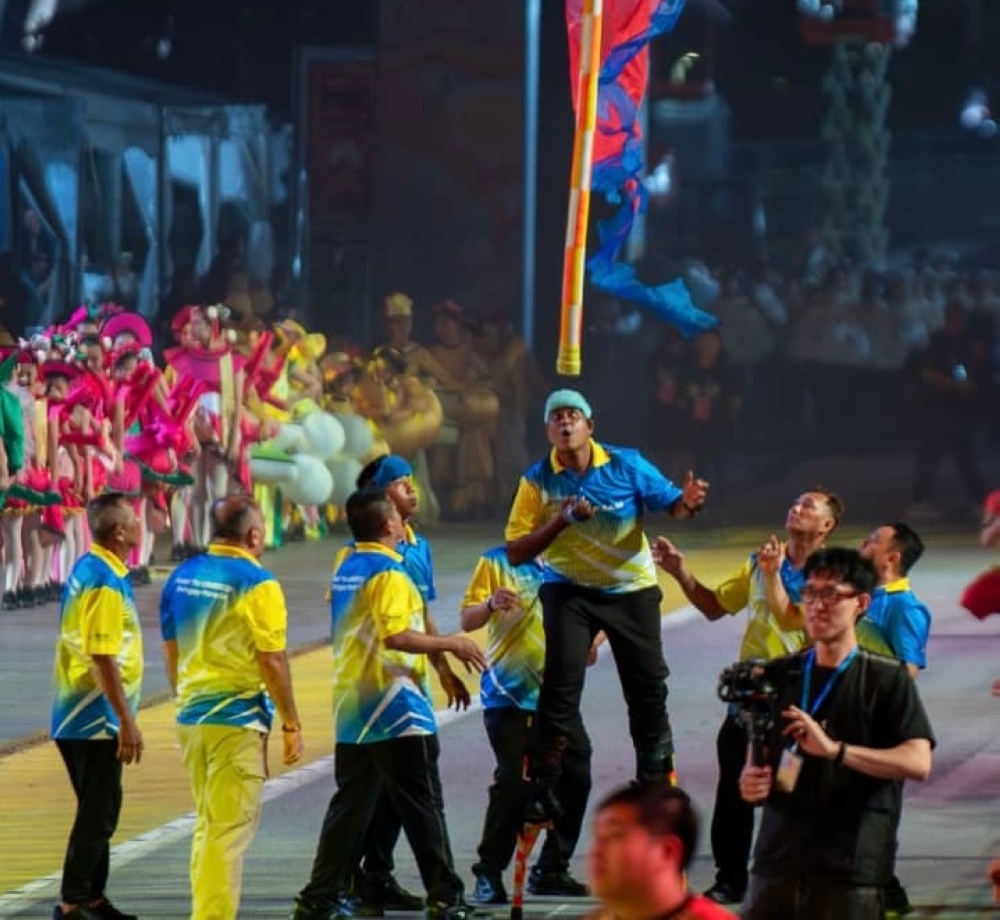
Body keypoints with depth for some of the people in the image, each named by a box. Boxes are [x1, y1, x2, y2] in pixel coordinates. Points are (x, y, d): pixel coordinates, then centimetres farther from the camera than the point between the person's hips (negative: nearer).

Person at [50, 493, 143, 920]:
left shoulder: (90, 570, 12)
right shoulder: (105, 581, -19)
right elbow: (103, 658, -23)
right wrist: (127, 721, -21)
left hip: (78, 718, 10)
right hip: (96, 720, -10)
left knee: (99, 811, 17)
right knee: (97, 814, -5)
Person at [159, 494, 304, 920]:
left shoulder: (182, 577, 7)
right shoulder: (257, 583, -13)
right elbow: (273, 662, -15)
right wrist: (291, 725, -8)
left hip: (191, 719, 7)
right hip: (237, 721, -7)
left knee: (206, 826, 17)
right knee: (230, 829, -4)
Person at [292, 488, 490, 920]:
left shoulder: (346, 570, 13)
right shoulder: (388, 573, -14)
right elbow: (396, 636, -24)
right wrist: (451, 644, -13)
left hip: (350, 707, 8)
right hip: (393, 707, -8)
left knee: (350, 804, 11)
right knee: (422, 806, -2)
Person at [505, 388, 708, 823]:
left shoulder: (626, 465, -10)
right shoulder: (538, 480, -11)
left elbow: (671, 504, -5)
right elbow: (516, 552, -12)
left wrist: (687, 502, -29)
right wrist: (561, 520, -25)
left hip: (632, 590, 1)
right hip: (570, 590, -1)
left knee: (647, 685, 8)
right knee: (561, 682, -14)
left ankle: (656, 778, 28)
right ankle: (543, 787, -10)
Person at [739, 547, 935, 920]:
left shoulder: (887, 678, -1)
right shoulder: (780, 675, 13)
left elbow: (918, 762, -13)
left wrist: (834, 749, -23)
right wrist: (750, 780, -2)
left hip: (850, 869, -4)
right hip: (777, 859, 4)